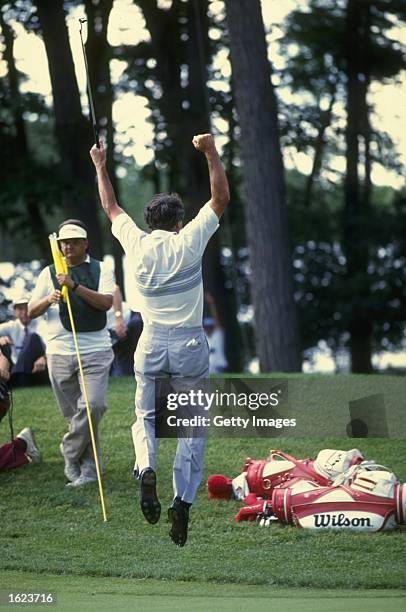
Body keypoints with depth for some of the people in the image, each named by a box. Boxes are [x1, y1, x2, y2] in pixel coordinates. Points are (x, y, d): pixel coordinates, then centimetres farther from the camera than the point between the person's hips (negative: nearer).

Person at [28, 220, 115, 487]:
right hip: (60, 352, 2)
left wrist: (74, 286, -20)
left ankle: (71, 453, 0)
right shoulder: (49, 273, 11)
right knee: (73, 413, 3)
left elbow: (106, 302, -10)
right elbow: (30, 312, 8)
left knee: (93, 405, -18)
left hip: (95, 351, -2)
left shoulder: (101, 269, 6)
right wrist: (48, 300, -14)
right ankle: (89, 470, 11)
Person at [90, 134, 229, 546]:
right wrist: (211, 153, 6)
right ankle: (183, 500, -9)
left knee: (145, 415, 15)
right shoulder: (189, 242, -6)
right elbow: (220, 198, 1)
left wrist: (100, 168, 29)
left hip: (151, 346, 2)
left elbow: (111, 208, 17)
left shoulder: (137, 244, 0)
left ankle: (145, 467, -15)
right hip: (190, 346, -2)